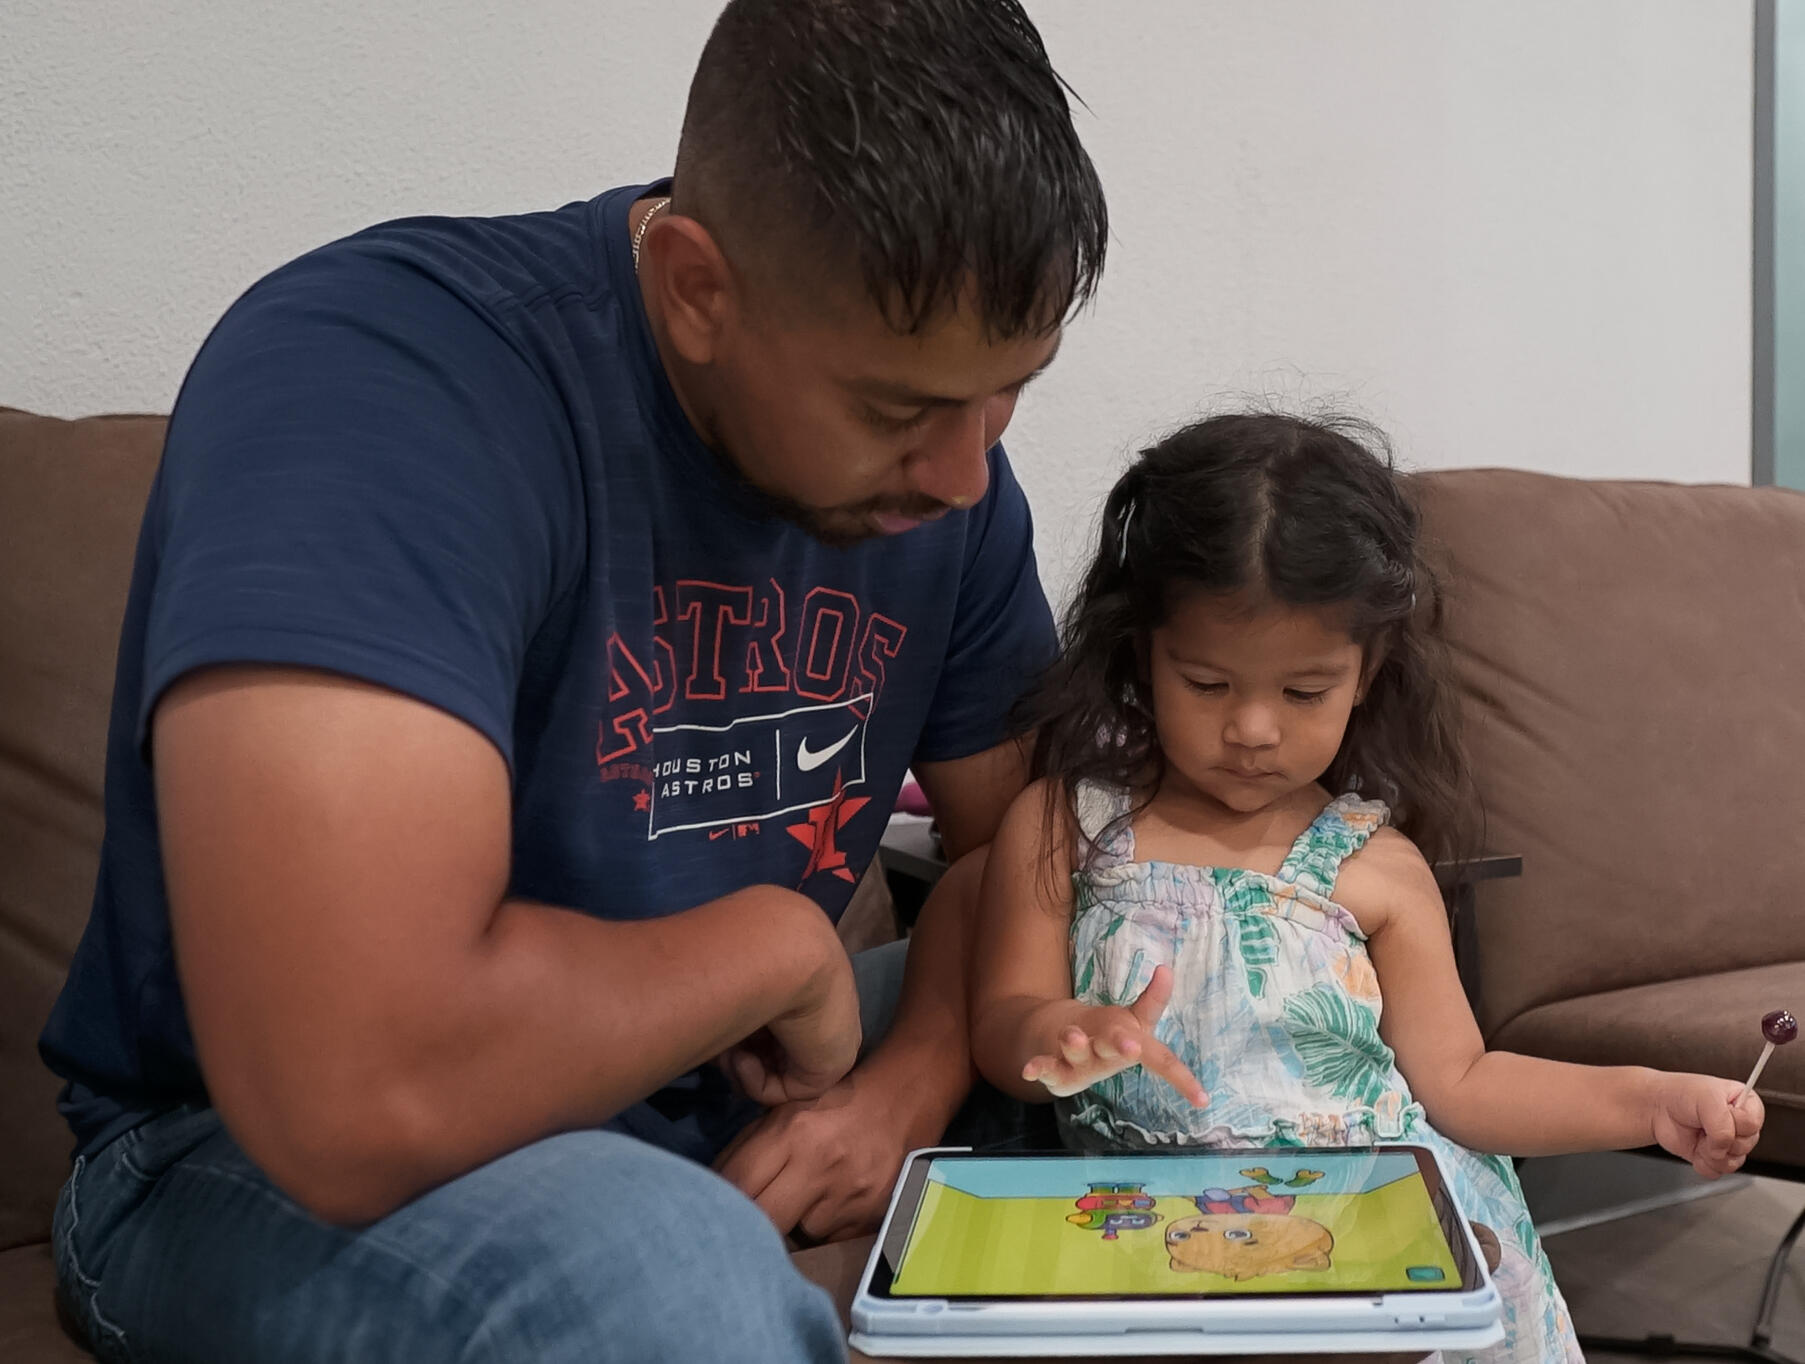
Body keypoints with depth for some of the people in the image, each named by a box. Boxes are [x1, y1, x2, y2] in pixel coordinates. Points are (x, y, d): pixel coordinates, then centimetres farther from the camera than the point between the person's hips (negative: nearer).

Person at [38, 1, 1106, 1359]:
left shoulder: (938, 459, -6)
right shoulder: (378, 377, -28)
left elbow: (1018, 840, 6)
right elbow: (362, 1091, -38)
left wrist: (915, 1076, -14)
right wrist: (778, 941, -21)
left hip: (720, 1085, 6)